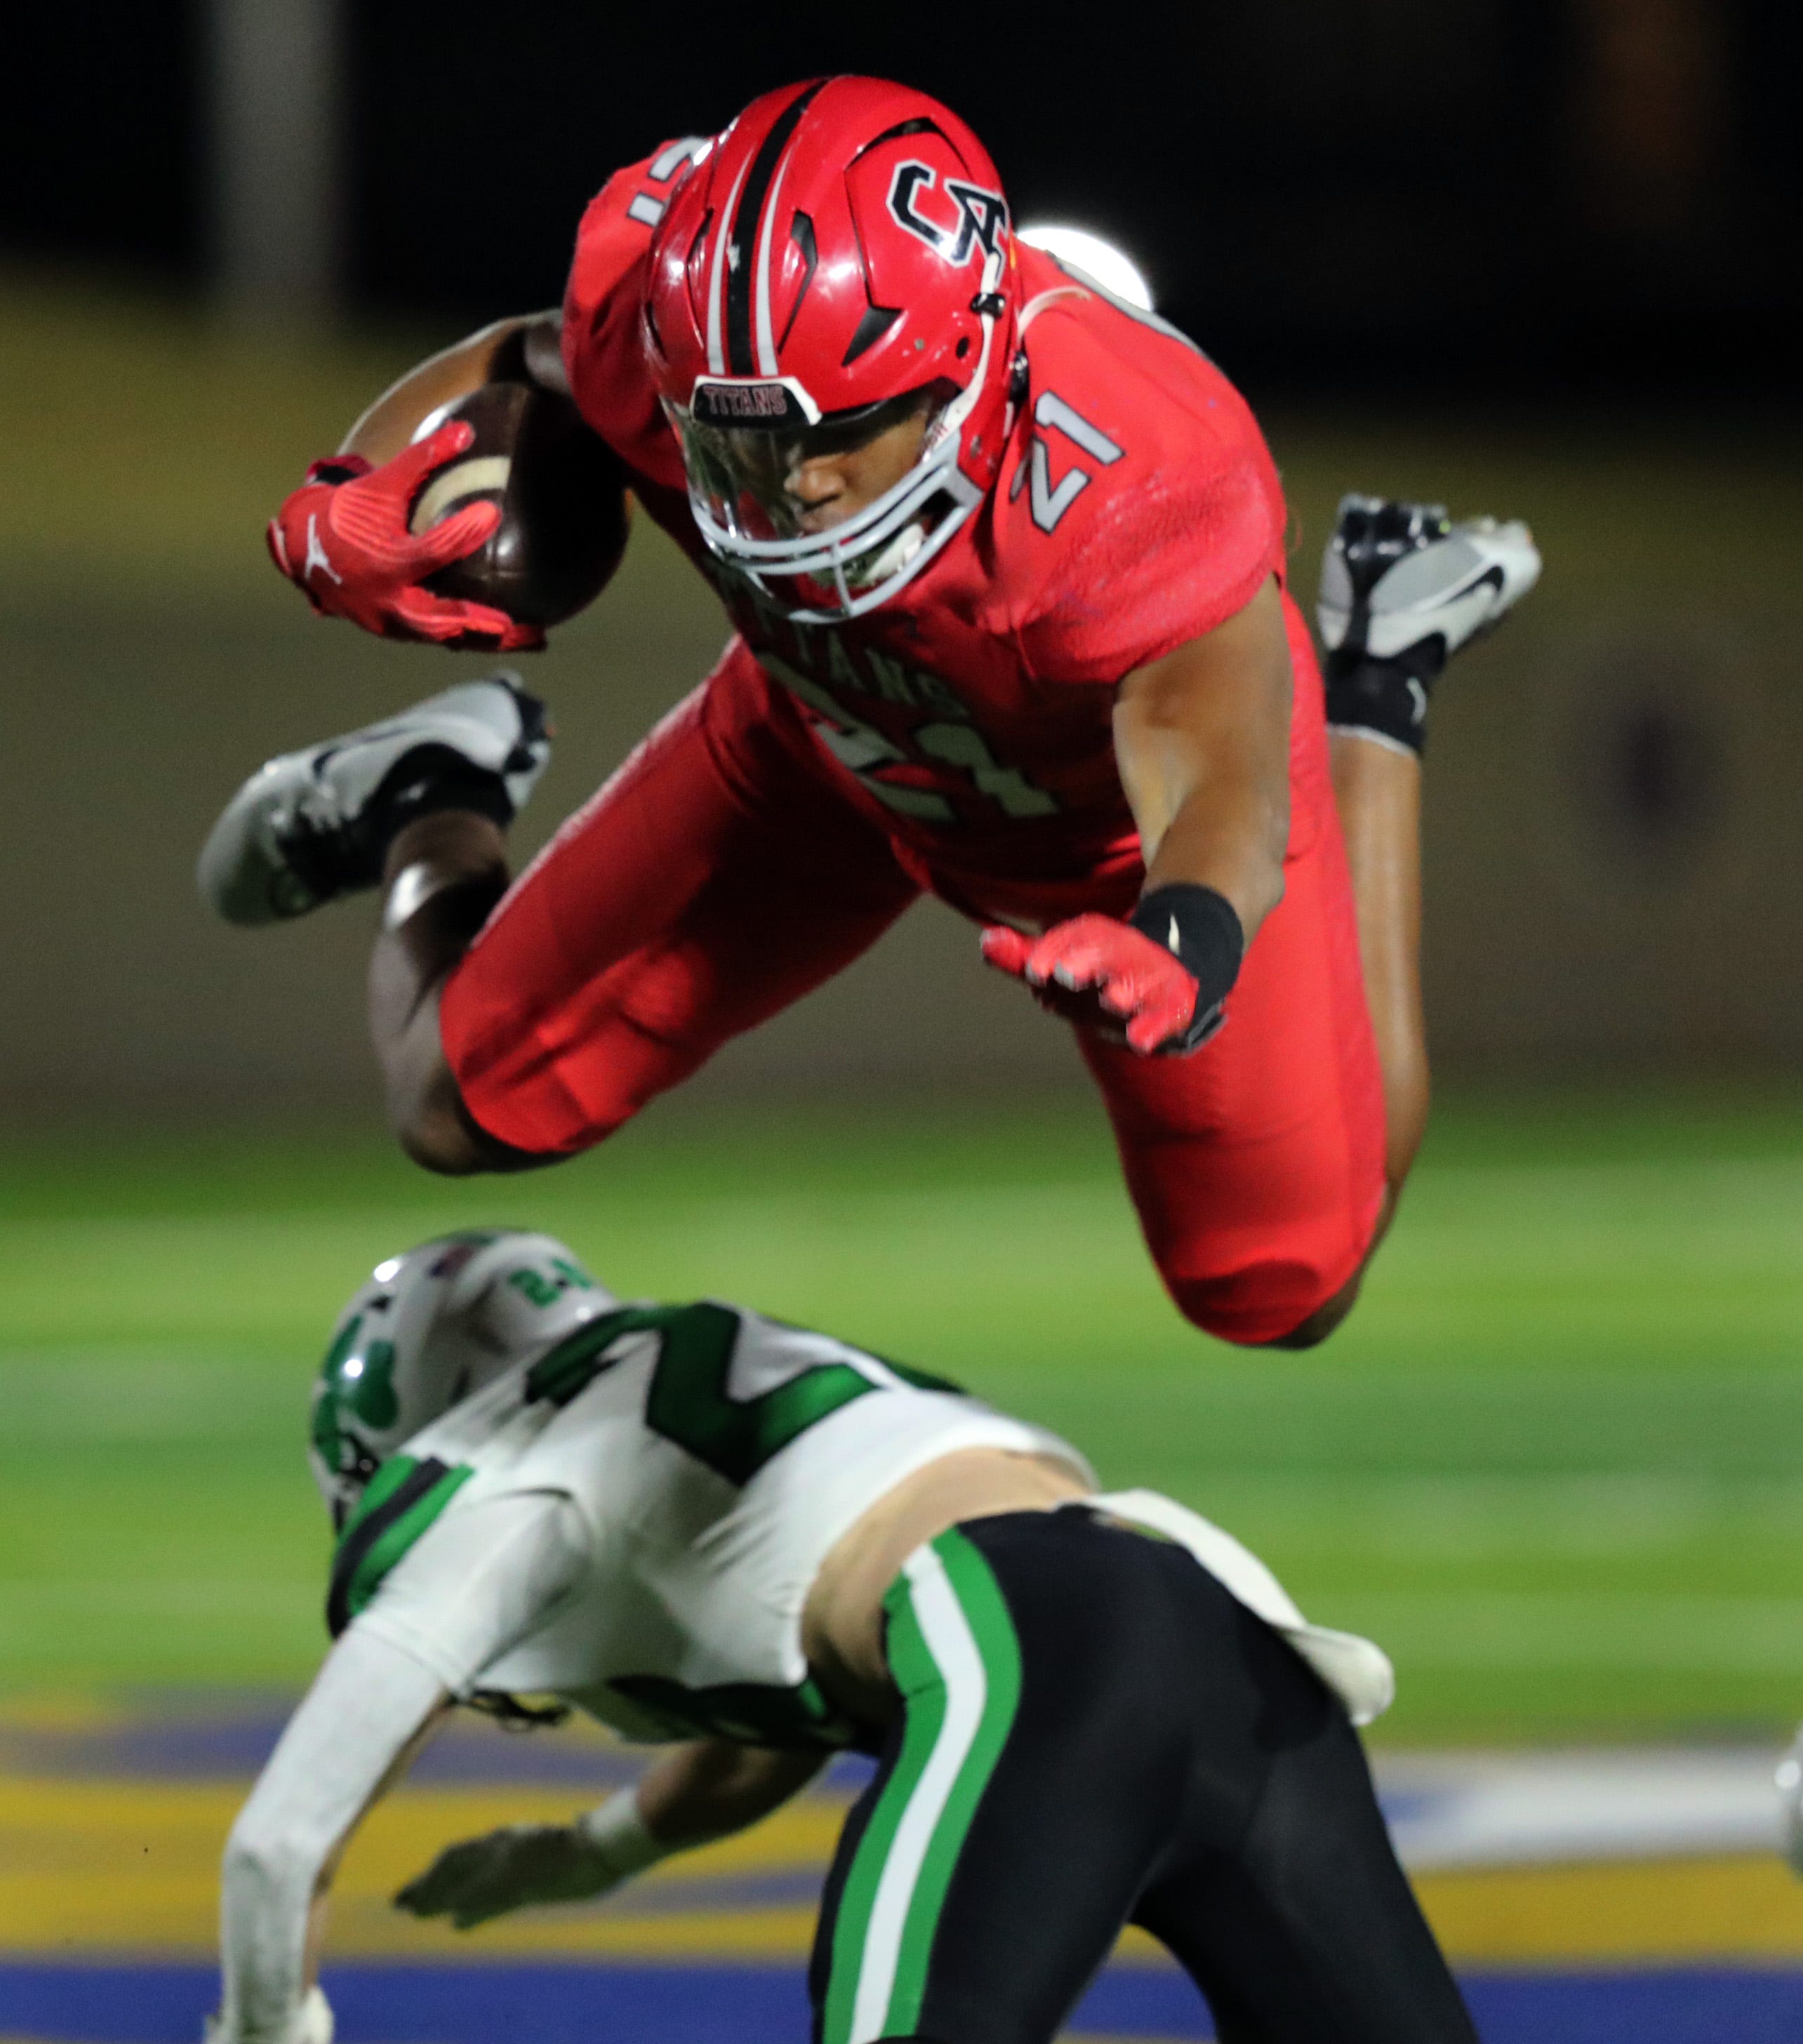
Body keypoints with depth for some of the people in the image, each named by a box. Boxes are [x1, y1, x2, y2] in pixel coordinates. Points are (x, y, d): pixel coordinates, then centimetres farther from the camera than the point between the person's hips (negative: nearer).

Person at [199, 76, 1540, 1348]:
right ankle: (439, 817, 40)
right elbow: (510, 372, -13)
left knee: (1279, 1293, 11)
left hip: (1123, 805, -3)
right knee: (468, 1107, 2)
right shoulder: (668, 323, -36)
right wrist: (348, 508, -34)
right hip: (829, 752, 3)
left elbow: (1219, 786, -53)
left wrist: (1183, 943, -76)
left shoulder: (1136, 486, -48)